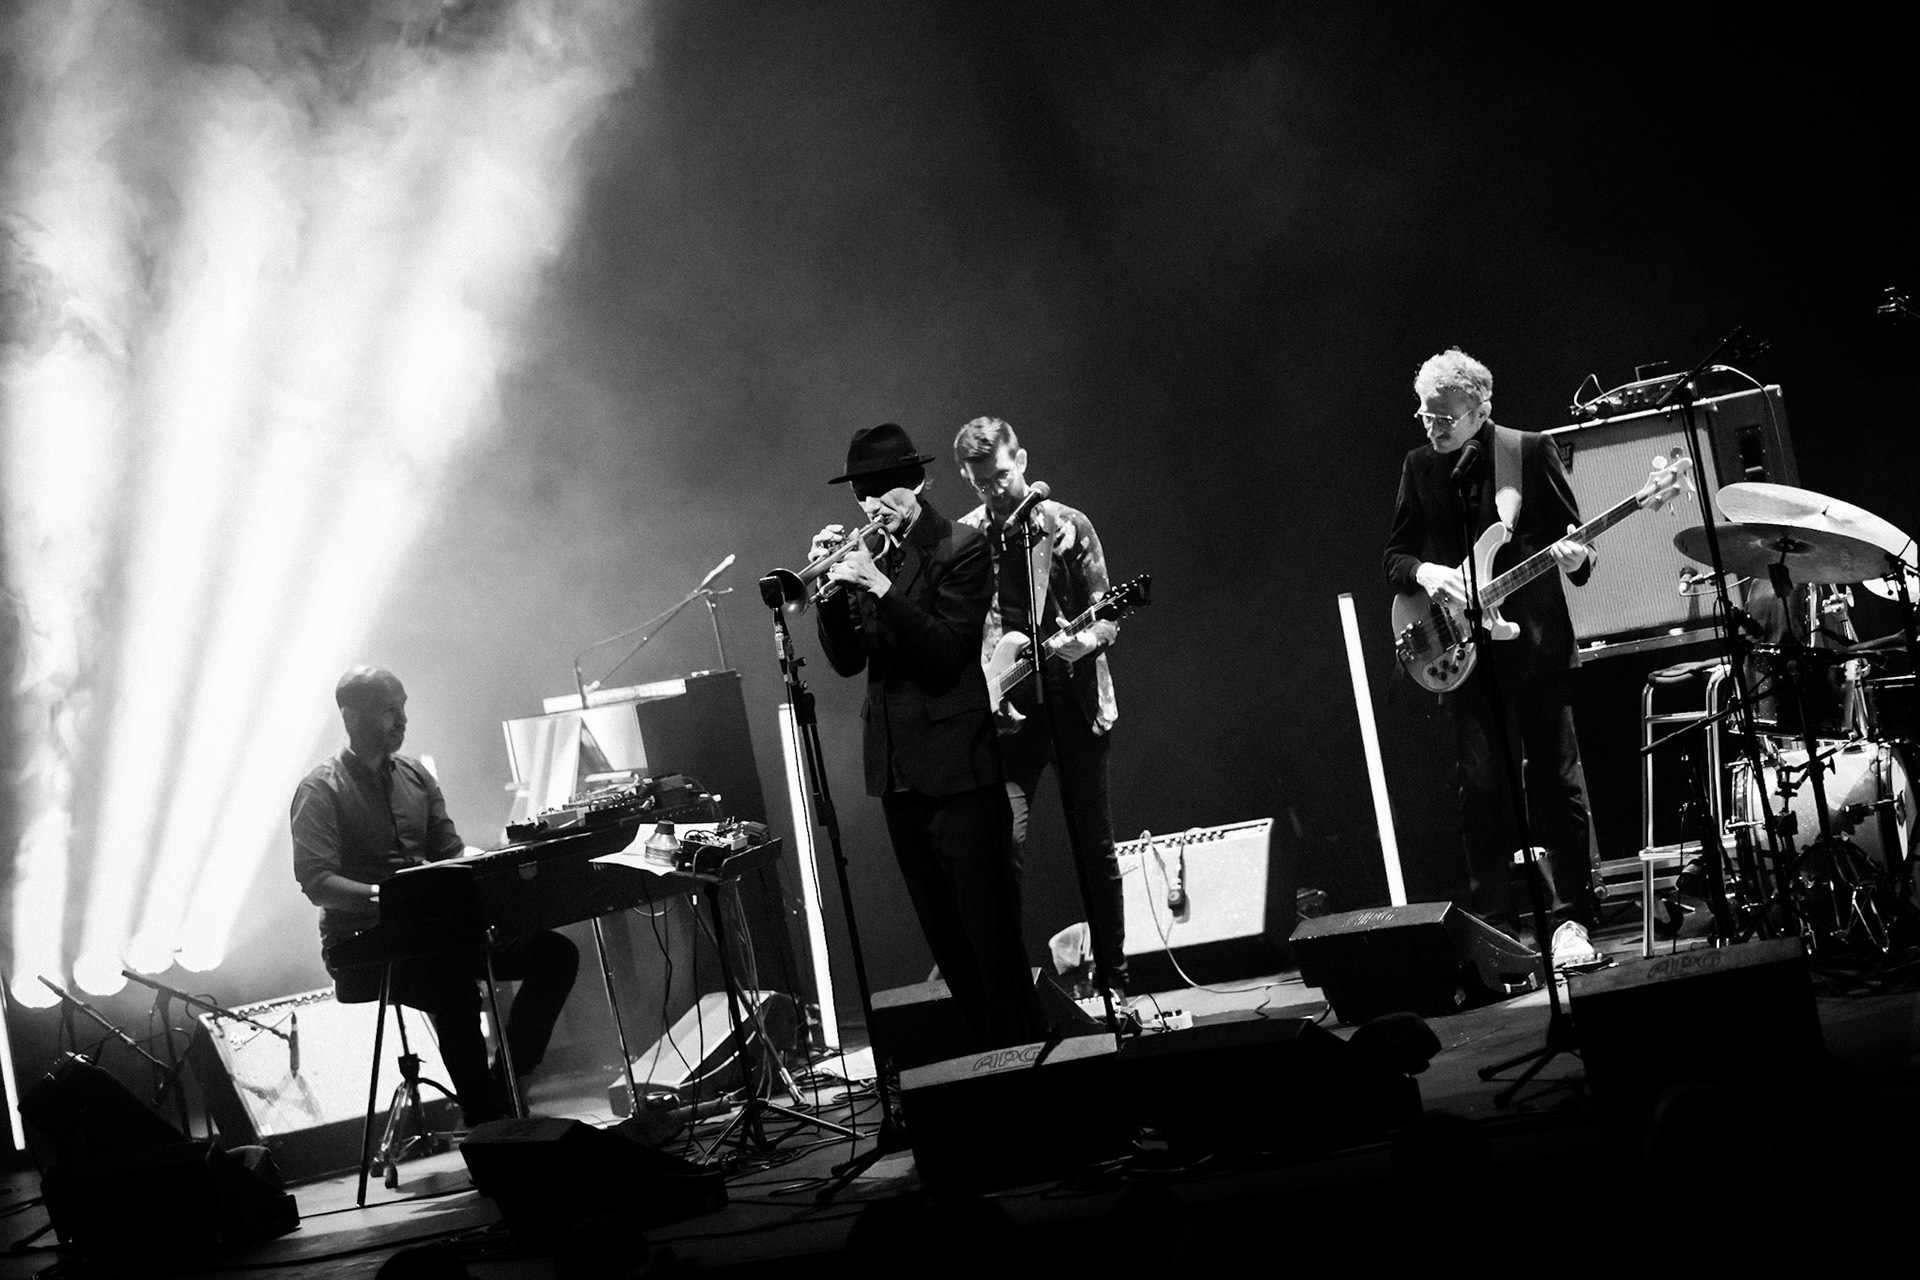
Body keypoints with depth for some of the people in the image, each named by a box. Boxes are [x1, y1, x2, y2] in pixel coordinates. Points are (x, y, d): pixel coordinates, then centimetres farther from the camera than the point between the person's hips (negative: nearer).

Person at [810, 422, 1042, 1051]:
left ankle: (1019, 1050, 0)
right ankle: (983, 1047, 20)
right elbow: (848, 661, 7)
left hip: (956, 763, -7)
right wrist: (833, 586, -8)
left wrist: (878, 586, -24)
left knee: (988, 923, -6)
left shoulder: (961, 548, -7)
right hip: (895, 765, 7)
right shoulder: (867, 553, 11)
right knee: (941, 928, 12)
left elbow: (944, 651, -18)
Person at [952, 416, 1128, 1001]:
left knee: (1095, 845, 6)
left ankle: (1113, 978, 16)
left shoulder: (1069, 526, 1)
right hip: (1007, 710, 0)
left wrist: (1085, 640, -19)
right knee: (1006, 841, -15)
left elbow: (1107, 617, 3)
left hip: (1075, 699, 0)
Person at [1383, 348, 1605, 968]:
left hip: (1536, 641, -3)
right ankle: (1496, 926, 7)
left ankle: (1572, 921, 2)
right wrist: (1425, 573, -10)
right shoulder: (1419, 467, 9)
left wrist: (1575, 557, -21)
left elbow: (1574, 539, 2)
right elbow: (1395, 555, 12)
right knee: (1482, 788, 2)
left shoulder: (1530, 451, 0)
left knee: (1556, 781, -2)